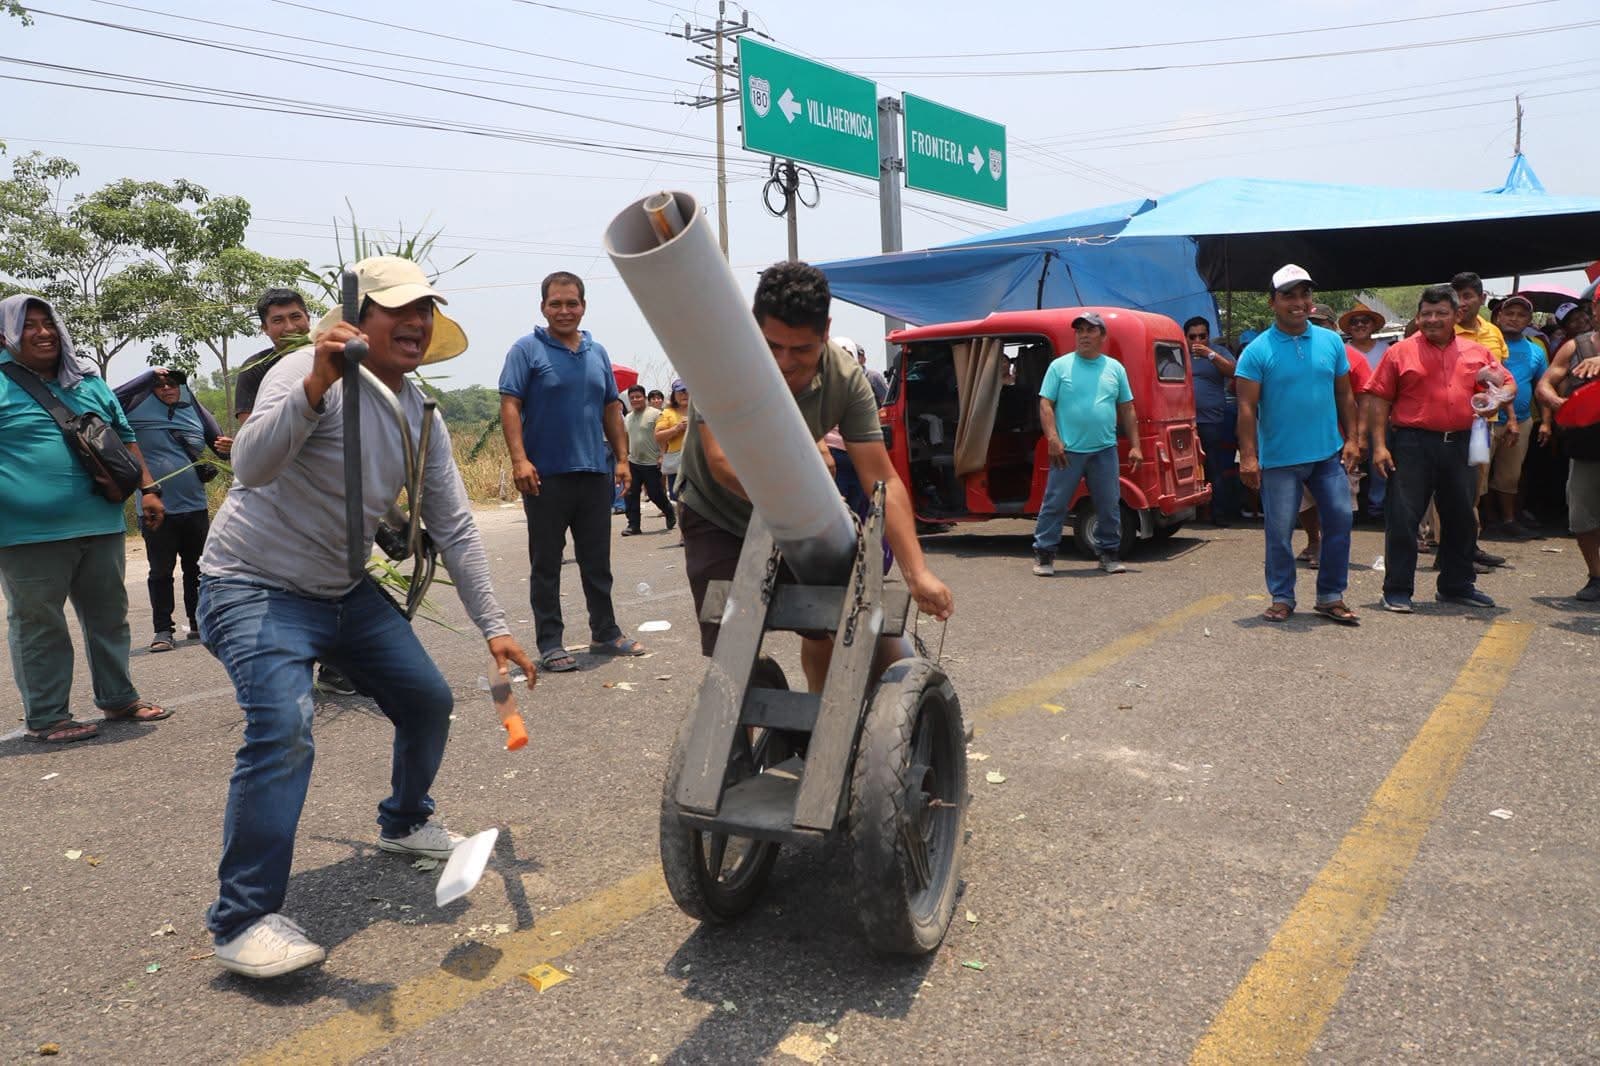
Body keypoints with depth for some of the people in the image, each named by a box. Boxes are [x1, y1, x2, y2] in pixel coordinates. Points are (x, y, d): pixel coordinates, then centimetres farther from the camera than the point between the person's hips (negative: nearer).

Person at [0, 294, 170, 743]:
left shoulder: (88, 382, 15)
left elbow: (125, 438, 20)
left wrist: (147, 489, 12)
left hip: (100, 524, 6)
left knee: (109, 615, 14)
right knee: (38, 625, 2)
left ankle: (118, 698, 26)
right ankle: (46, 717, 11)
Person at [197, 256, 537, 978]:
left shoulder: (421, 414, 2)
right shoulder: (311, 374, -20)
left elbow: (454, 527, 4)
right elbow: (250, 467, -36)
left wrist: (494, 627, 1)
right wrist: (314, 387, -51)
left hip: (345, 591, 8)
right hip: (256, 589, -7)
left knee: (428, 701, 9)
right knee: (283, 730, -26)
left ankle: (405, 823, 37)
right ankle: (243, 920, -14)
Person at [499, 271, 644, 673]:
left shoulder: (598, 352, 14)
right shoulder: (527, 350, -2)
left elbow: (611, 409, 17)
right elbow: (510, 406, -9)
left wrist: (622, 458, 10)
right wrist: (519, 459, -19)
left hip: (595, 473, 5)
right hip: (546, 475, -5)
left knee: (597, 562, 13)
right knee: (546, 564, 3)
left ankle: (605, 633, 24)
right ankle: (550, 643, 11)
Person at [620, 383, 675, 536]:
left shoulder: (655, 414, -8)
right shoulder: (627, 418, 13)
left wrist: (661, 456, -18)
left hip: (652, 463, -6)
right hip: (633, 462, 6)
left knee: (656, 494, 2)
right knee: (630, 494, -1)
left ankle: (671, 516, 27)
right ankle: (633, 525, 5)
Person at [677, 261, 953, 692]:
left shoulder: (846, 379, -22)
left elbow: (883, 480, -24)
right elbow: (722, 461, -39)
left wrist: (917, 573, -34)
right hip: (718, 516, -3)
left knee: (827, 628, 11)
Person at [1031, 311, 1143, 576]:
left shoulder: (1115, 368, 10)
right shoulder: (1060, 366, 2)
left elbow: (1127, 410, 12)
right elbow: (1045, 405, -3)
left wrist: (1135, 446, 7)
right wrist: (1053, 439, -14)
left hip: (1105, 450, 3)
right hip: (1068, 450, -3)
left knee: (1109, 506, 8)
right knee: (1055, 504, -1)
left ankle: (1109, 553, 21)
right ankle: (1044, 554, 8)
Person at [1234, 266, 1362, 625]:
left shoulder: (1331, 341, 6)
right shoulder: (1257, 350, -6)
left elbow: (1344, 395, 11)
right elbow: (1247, 408, -10)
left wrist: (1352, 439, 4)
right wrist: (1248, 457, -15)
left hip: (1329, 453, 4)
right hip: (1279, 458, -4)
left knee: (1340, 521, 4)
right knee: (1279, 531, 3)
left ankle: (1331, 596, 17)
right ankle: (1282, 598, 18)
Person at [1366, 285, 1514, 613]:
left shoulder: (1476, 352, 11)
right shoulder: (1400, 352, 0)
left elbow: (1508, 385, 19)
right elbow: (1379, 400, -3)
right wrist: (1379, 445, -10)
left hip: (1460, 444, 4)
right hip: (1412, 444, -4)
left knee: (1462, 517, 13)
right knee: (1403, 517, -4)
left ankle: (1457, 585, 28)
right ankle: (1397, 591, 4)